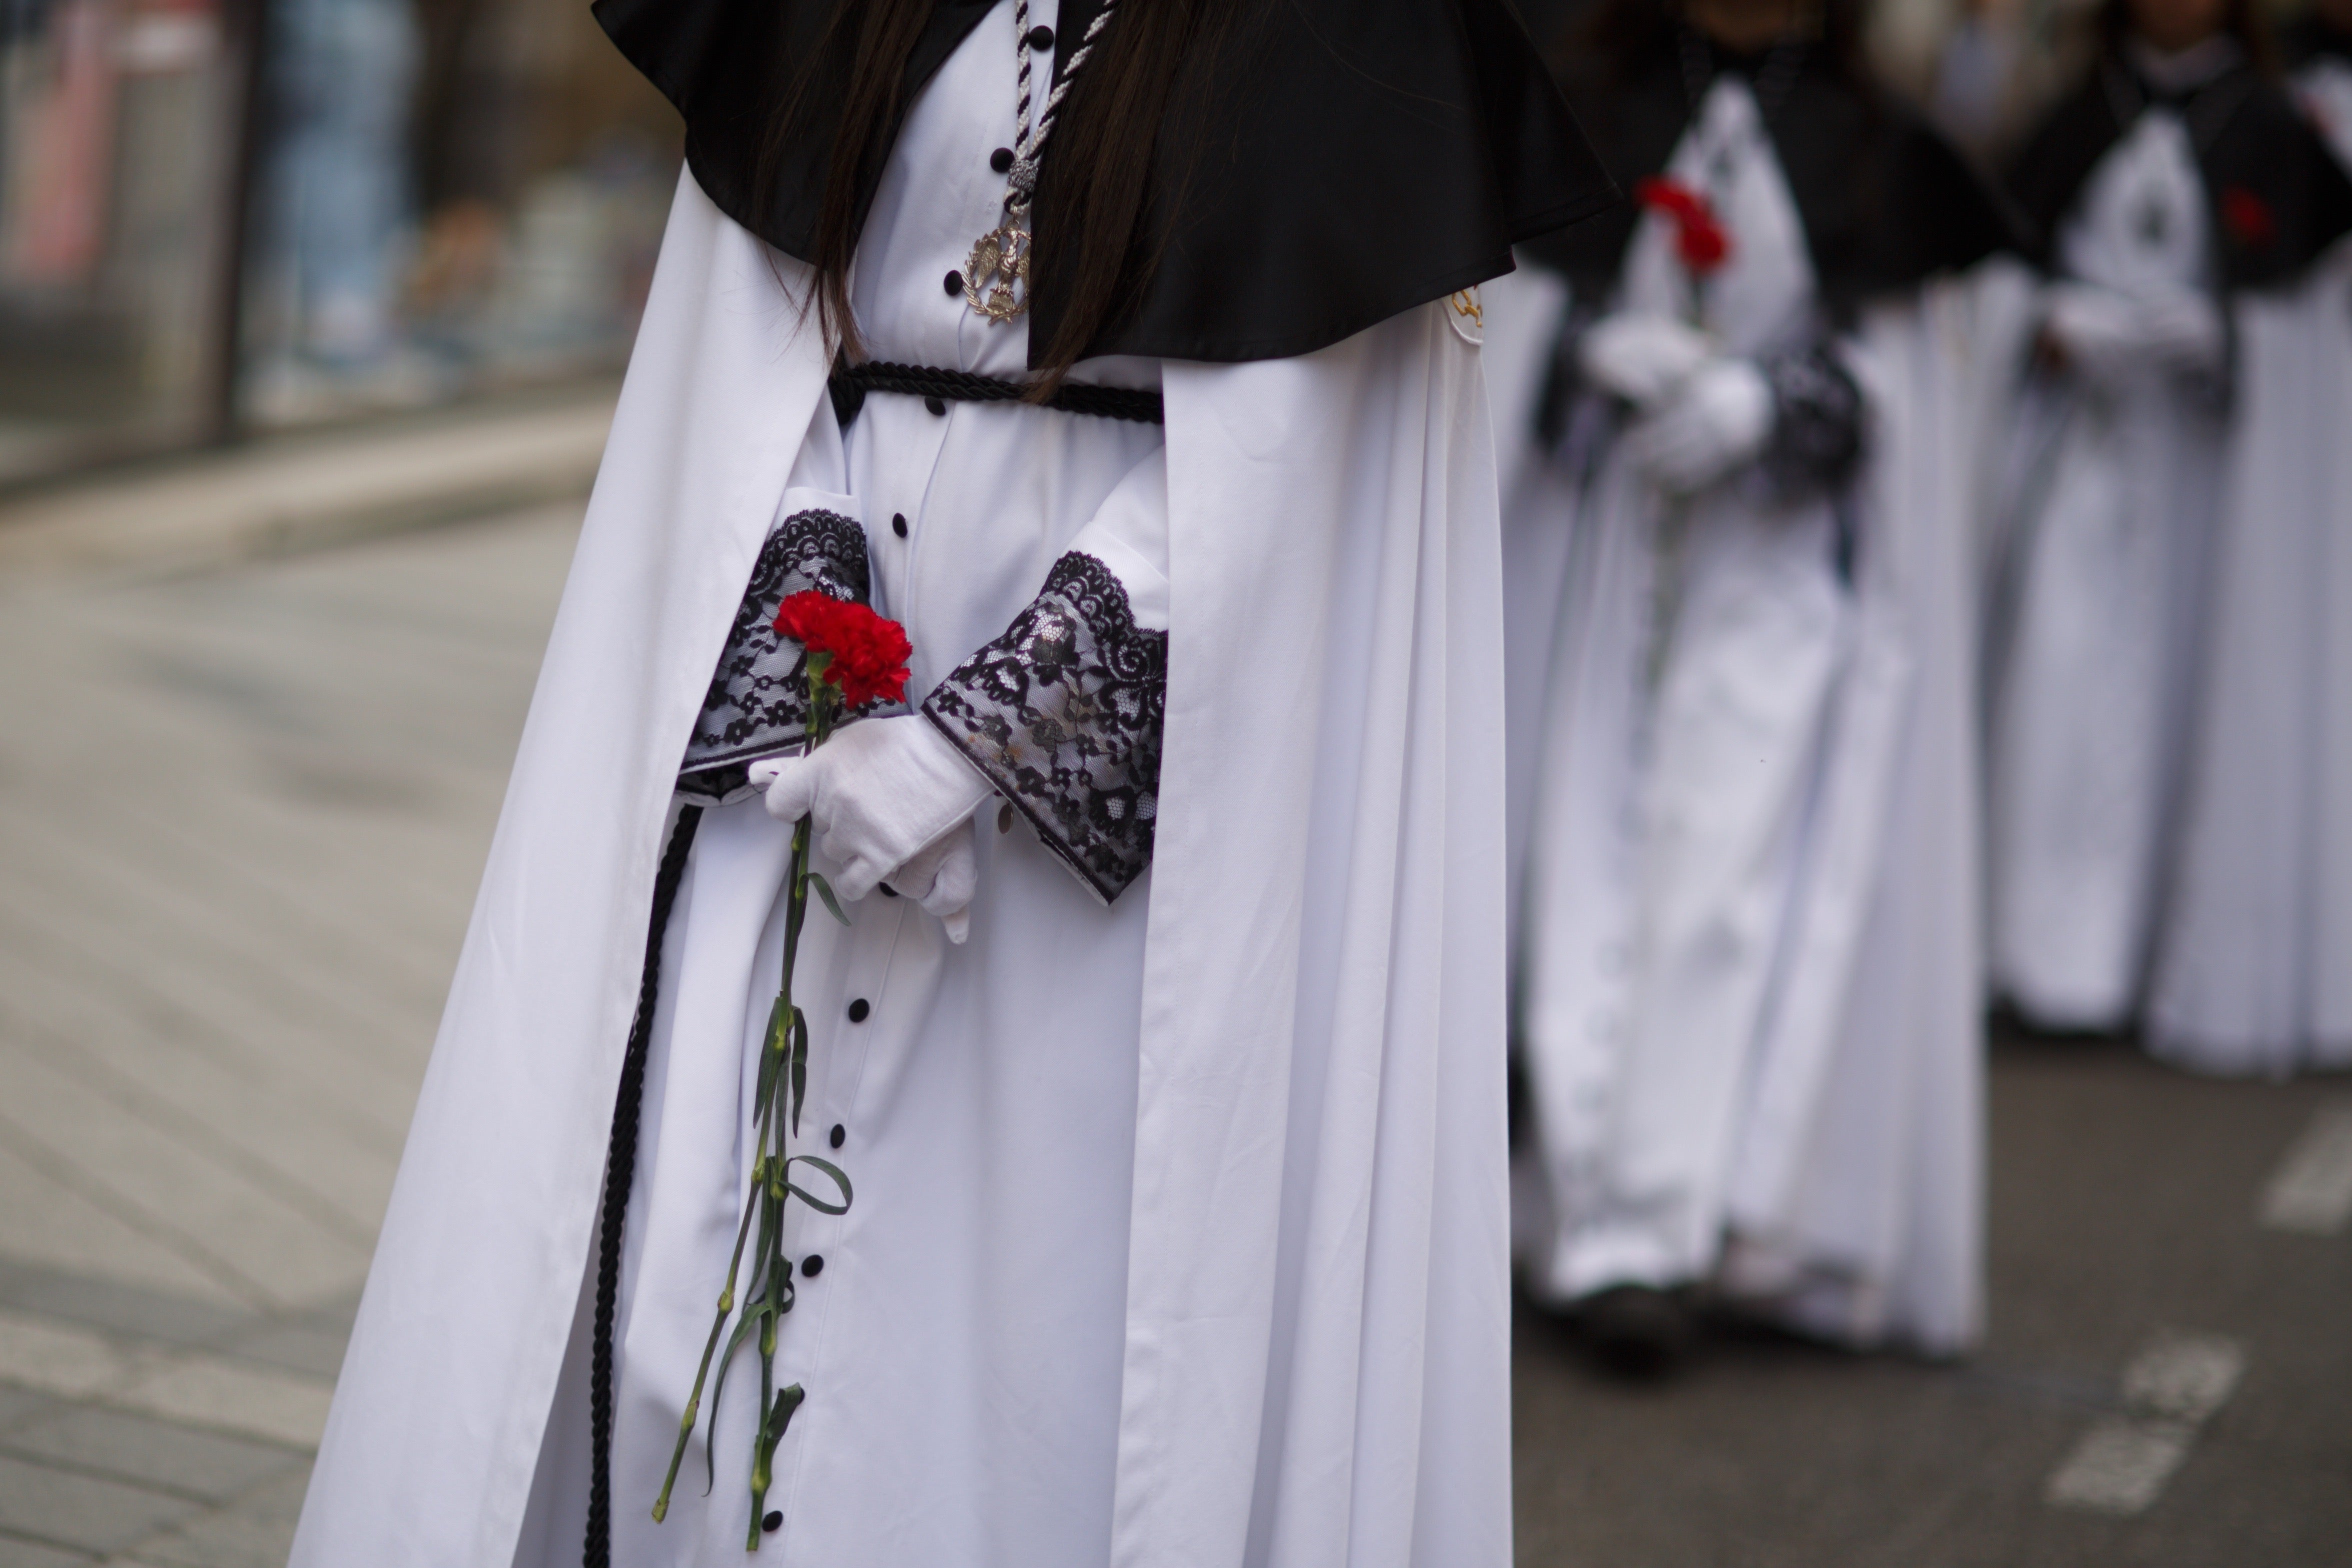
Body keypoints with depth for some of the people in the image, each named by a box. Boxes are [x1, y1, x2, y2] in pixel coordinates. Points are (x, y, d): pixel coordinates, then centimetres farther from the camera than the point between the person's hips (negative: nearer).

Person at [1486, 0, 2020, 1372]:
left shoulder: (1886, 134, 5)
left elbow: (1903, 346, 0)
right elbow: (1523, 293, 5)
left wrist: (1761, 399, -17)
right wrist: (1601, 347, -16)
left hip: (1790, 561, -2)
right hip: (1605, 549, 2)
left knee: (1745, 865, -11)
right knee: (1593, 860, -2)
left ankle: (1673, 1231, -13)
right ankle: (1601, 1209, 3)